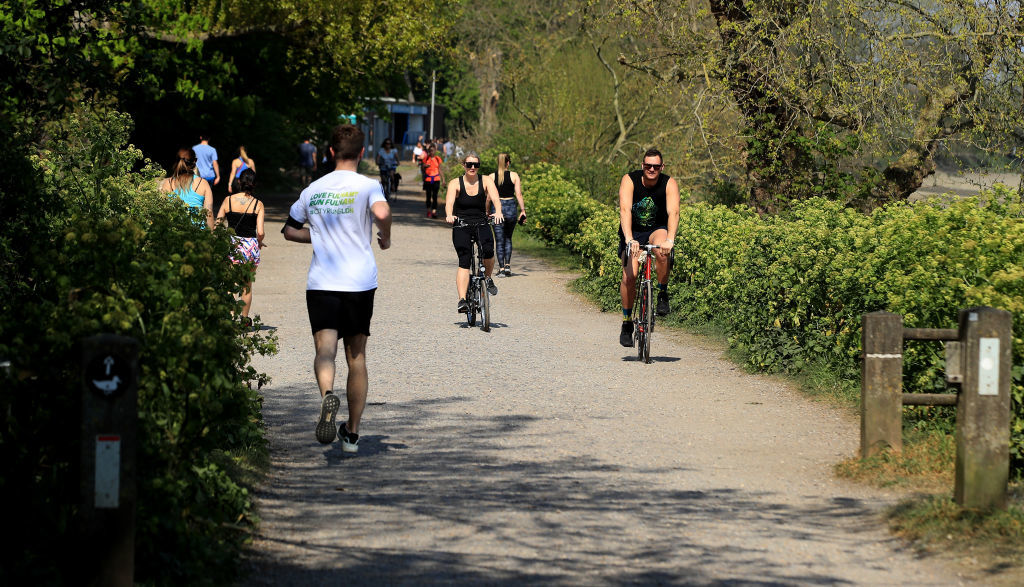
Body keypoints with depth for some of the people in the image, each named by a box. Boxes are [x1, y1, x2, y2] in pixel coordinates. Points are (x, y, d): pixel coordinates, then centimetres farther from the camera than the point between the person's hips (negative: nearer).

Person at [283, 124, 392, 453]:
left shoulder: (314, 189, 11)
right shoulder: (367, 186, -2)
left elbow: (290, 230, 19)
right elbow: (382, 213, -23)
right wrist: (385, 239, -4)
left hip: (321, 283, 1)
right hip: (360, 283, -1)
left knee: (325, 350, -11)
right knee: (356, 356, 11)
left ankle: (327, 394, -45)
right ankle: (352, 434, 16)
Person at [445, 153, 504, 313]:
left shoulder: (486, 181, 3)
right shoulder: (455, 183, -1)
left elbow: (495, 198, -14)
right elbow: (449, 202, -17)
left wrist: (498, 212, -36)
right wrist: (449, 215, -40)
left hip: (481, 224, 1)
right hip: (461, 226, -1)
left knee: (488, 250, -27)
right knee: (464, 261, -17)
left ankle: (488, 279, 3)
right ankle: (462, 300, -22)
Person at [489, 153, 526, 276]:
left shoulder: (492, 177, 0)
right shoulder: (514, 176, -1)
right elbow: (519, 194, -4)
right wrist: (522, 210, 1)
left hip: (497, 208, -1)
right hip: (511, 208, 1)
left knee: (499, 241, 4)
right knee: (508, 239, 17)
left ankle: (501, 268, -1)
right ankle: (507, 265, 6)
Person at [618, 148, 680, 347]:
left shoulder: (669, 184, -17)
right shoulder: (629, 181, -19)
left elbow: (673, 212, -29)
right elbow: (625, 210, -31)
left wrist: (669, 240, -45)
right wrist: (629, 239, -45)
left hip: (657, 230, 0)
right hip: (633, 232, 0)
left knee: (662, 253, -35)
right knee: (629, 276, -15)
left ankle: (663, 294, -13)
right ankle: (626, 324, 0)